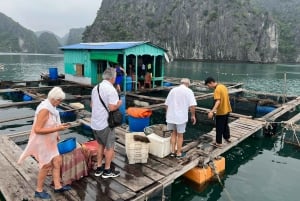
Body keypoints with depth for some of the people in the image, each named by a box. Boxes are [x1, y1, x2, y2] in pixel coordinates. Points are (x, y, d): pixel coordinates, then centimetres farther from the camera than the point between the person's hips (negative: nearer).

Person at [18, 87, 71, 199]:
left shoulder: (50, 107, 2)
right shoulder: (45, 109, -28)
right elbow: (38, 129, -30)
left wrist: (55, 134, 9)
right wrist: (57, 129, -30)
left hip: (49, 141, 9)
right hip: (41, 142, -9)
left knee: (57, 161, 12)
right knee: (46, 165, 6)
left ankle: (57, 187, 26)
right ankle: (39, 191, 26)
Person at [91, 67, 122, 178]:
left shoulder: (95, 88, 9)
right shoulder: (111, 90, -18)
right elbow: (112, 108, -25)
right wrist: (119, 103, -6)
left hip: (94, 123, 8)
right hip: (105, 124, -8)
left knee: (101, 144, 22)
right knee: (110, 147, 9)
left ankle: (99, 168, 29)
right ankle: (107, 171, 20)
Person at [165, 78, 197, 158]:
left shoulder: (173, 90, 8)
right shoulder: (188, 91, -5)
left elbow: (167, 104, 9)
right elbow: (192, 105, -15)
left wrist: (168, 114, 19)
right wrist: (193, 115, -3)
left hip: (171, 116, 4)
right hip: (181, 117, -4)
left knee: (174, 133, 19)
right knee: (180, 135, 9)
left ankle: (173, 151, 23)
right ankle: (179, 153, 20)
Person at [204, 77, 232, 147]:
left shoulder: (217, 89, -22)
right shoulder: (223, 86, 6)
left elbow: (218, 102, -32)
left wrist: (212, 111, -41)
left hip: (221, 112, -9)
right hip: (227, 110, 9)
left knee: (219, 127, 3)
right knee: (225, 125, 25)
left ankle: (218, 143, 13)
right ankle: (227, 138, 40)